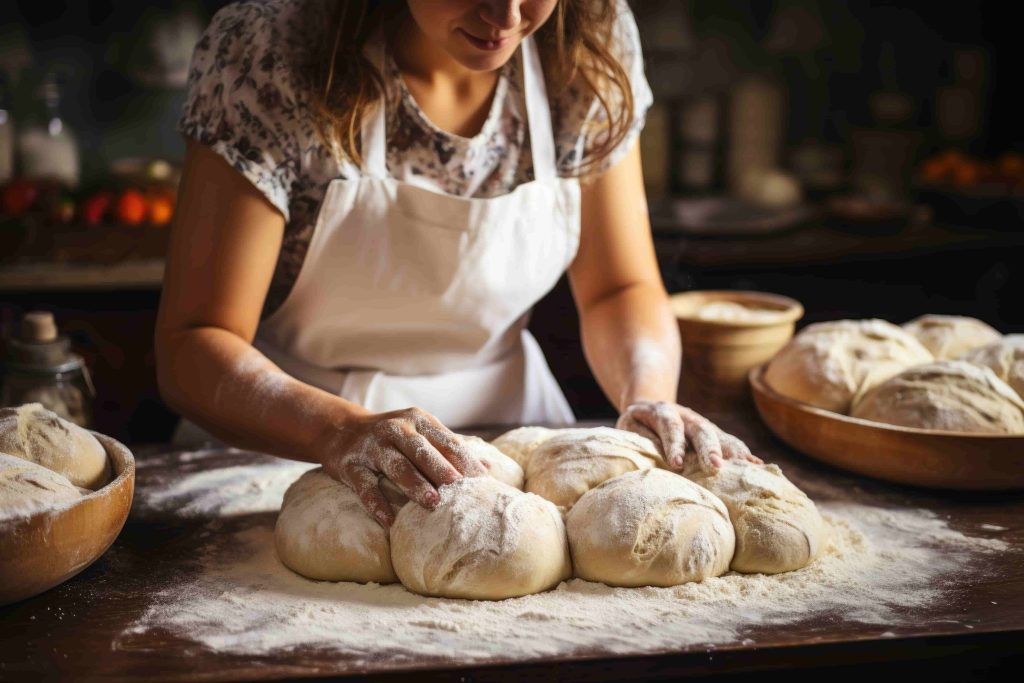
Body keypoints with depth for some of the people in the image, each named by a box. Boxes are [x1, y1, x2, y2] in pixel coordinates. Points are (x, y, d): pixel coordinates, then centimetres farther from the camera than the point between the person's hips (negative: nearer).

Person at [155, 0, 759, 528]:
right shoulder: (269, 49, -19)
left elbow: (622, 287, 1)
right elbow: (191, 347, -20)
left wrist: (649, 398, -20)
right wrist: (342, 429, -39)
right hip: (288, 444, -1)